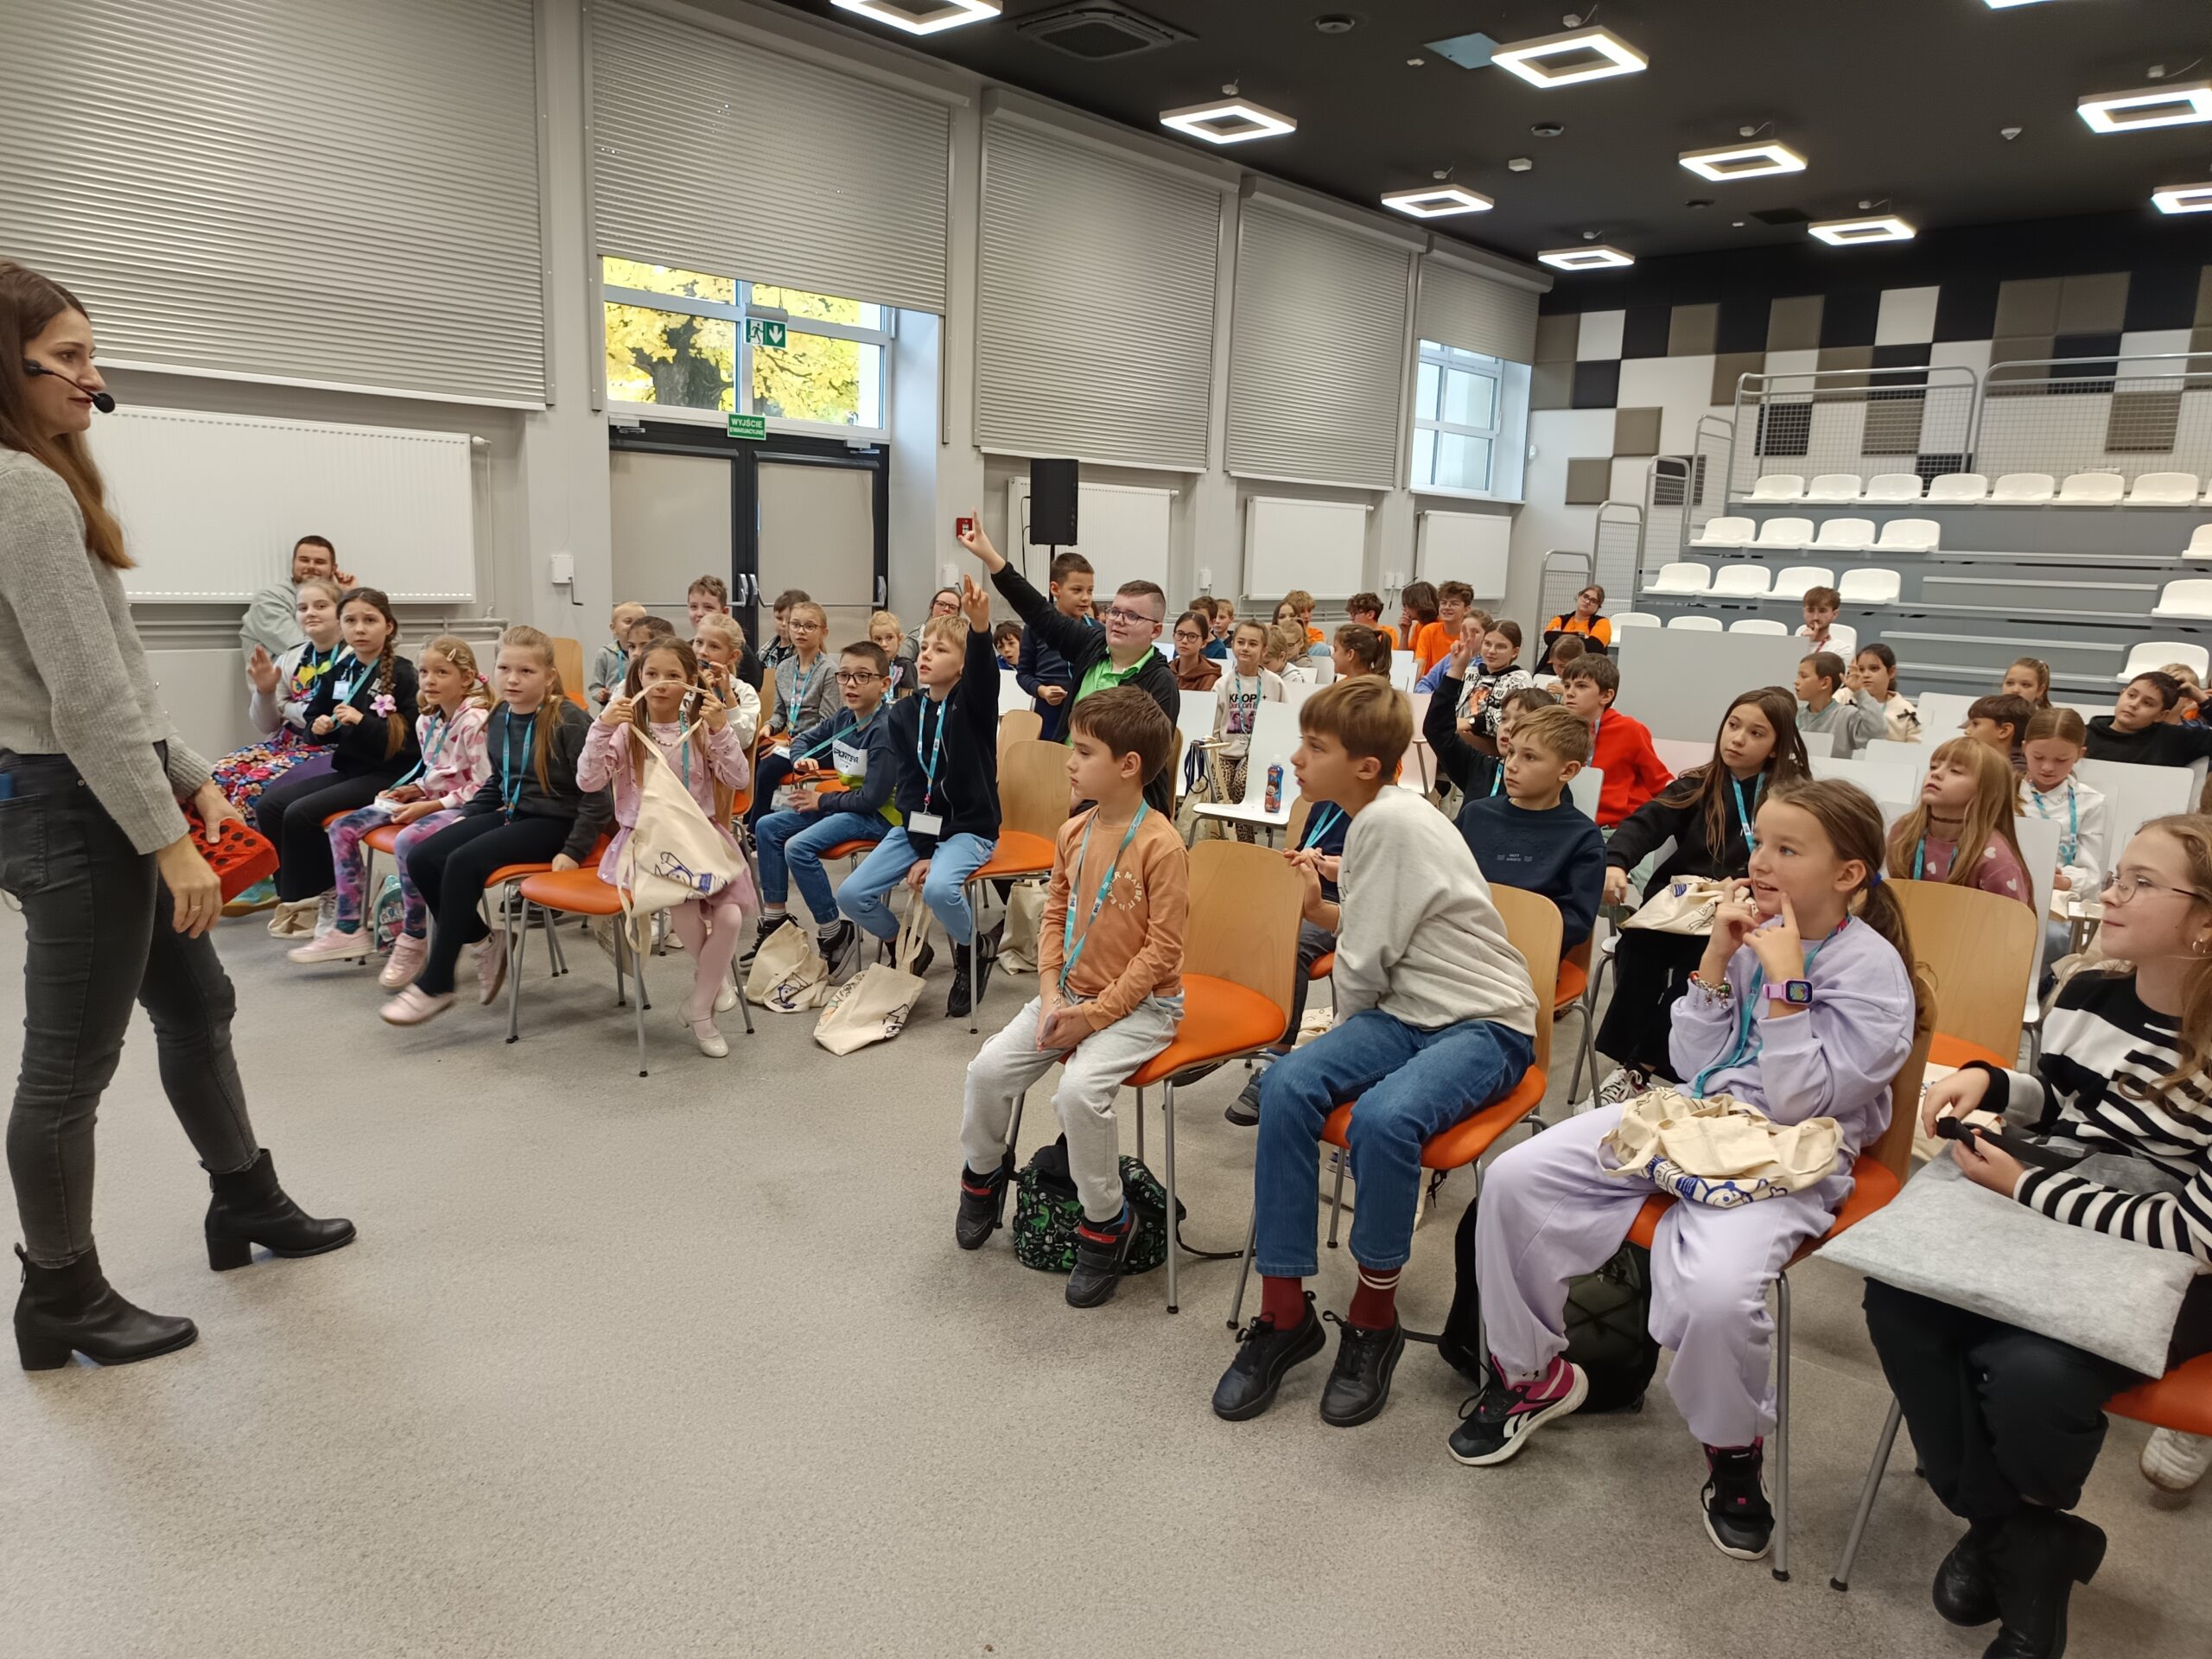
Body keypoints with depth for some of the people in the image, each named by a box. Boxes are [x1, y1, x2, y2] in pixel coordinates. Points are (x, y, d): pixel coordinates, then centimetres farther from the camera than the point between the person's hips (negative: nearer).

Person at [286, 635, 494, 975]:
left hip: (463, 807, -10)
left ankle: (413, 940, -18)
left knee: (408, 841, -36)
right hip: (431, 801, 10)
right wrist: (415, 789, 3)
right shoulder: (426, 721, 10)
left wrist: (432, 805, -19)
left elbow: (485, 787, -21)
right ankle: (348, 929, 6)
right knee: (342, 828, 3)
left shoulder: (475, 722, -17)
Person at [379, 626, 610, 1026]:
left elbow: (595, 794, -15)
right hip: (510, 813, 8)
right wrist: (464, 819, 14)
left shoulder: (570, 722, -15)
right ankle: (484, 943, 9)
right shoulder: (499, 718, 7)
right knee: (422, 860, -9)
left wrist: (574, 849, -20)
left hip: (552, 822, -8)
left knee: (462, 863, -25)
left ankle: (435, 985, -14)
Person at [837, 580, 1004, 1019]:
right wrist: (919, 850, -12)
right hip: (917, 825, 5)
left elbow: (985, 675, -34)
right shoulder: (904, 714, 3)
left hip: (969, 828, -5)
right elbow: (909, 786, -1)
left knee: (939, 888, -34)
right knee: (851, 895, -8)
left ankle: (970, 958, -2)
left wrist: (980, 626, -56)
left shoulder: (972, 703, -9)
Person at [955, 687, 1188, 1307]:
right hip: (1070, 995, 7)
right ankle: (984, 1169, 26)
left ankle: (1106, 1222, -4)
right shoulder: (1074, 833, 3)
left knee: (1079, 1090, -28)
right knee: (988, 1069, -5)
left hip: (1139, 1003, -7)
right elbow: (1054, 916, 11)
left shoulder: (1161, 845, -20)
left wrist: (1094, 1015, -20)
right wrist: (1051, 995, -4)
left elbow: (1162, 951, -19)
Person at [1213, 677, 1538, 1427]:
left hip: (1484, 1023, -8)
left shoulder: (1393, 820, -18)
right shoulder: (1374, 818, 10)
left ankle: (1373, 1318, -8)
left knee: (1381, 1117, -35)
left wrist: (1350, 1026, 4)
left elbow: (1364, 965, -14)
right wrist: (1322, 910, 4)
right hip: (1408, 1012, 8)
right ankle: (1284, 1313, -8)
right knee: (1287, 1085, -17)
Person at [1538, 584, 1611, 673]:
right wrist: (1579, 636, -2)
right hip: (1554, 666, 3)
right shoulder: (1560, 620, 19)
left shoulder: (1601, 623, 10)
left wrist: (1559, 636, -1)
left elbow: (1591, 646, -10)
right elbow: (1549, 638, -2)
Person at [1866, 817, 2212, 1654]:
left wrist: (2025, 1187, -21)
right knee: (1899, 1295, -21)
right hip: (2054, 1231, 6)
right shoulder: (2086, 995, -3)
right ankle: (2015, 1532, 1)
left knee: (2027, 1368, -32)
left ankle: (2028, 1530, 8)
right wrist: (1987, 1080, -6)